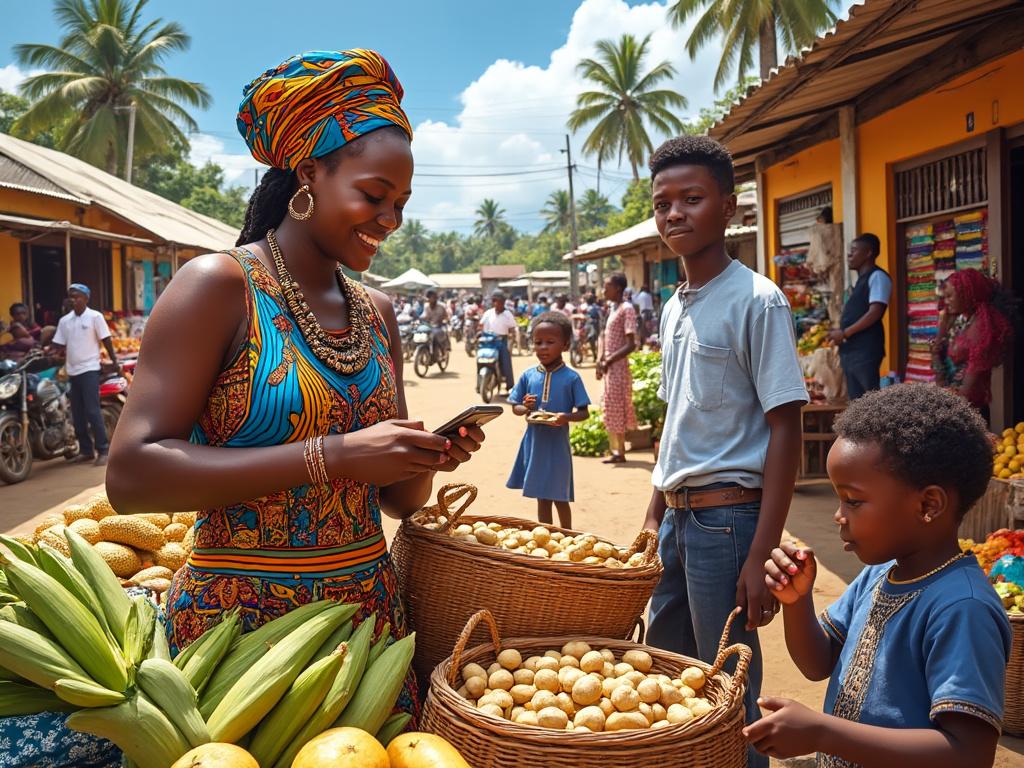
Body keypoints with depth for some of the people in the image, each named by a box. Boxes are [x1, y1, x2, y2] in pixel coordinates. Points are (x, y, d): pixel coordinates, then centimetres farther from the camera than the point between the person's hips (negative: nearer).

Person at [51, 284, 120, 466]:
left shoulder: (95, 317, -3)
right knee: (77, 414, 8)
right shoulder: (64, 320, 10)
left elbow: (106, 341, -1)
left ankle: (102, 450, -7)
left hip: (89, 369, -5)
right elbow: (59, 346, 11)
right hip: (72, 371, 6)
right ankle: (85, 450, 16)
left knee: (92, 411, -11)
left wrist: (115, 362, -3)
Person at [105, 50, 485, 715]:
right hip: (240, 612, -5)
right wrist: (331, 455, -24)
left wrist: (429, 459, -8)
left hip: (372, 607, 6)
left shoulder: (378, 313, 9)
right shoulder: (218, 286, -9)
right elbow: (132, 475, -19)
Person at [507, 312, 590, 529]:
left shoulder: (571, 378, -7)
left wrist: (567, 417, -25)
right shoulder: (528, 376, 2)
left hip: (558, 445, -3)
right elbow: (515, 407, 9)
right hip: (534, 443, 3)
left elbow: (584, 412, -5)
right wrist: (525, 408, -13)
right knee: (542, 497, 13)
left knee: (560, 498, 7)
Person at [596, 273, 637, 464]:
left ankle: (620, 452, 4)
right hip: (609, 366, 9)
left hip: (618, 366, -9)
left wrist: (609, 361, -19)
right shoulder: (613, 308, 13)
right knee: (610, 408, 13)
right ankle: (614, 448, 20)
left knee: (616, 408, -3)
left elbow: (631, 345, -20)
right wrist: (601, 361, 8)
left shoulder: (626, 309, -15)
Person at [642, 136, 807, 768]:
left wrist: (761, 557, -18)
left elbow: (786, 430, -14)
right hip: (677, 517, 8)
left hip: (727, 516, -8)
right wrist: (656, 515, 18)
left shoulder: (757, 301, -12)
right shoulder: (674, 307, 11)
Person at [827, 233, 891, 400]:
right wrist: (840, 332, 6)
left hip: (866, 350, -9)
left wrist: (845, 332, -14)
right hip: (851, 349, 9)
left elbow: (875, 312, -17)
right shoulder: (861, 280, 21)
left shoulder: (877, 276, -6)